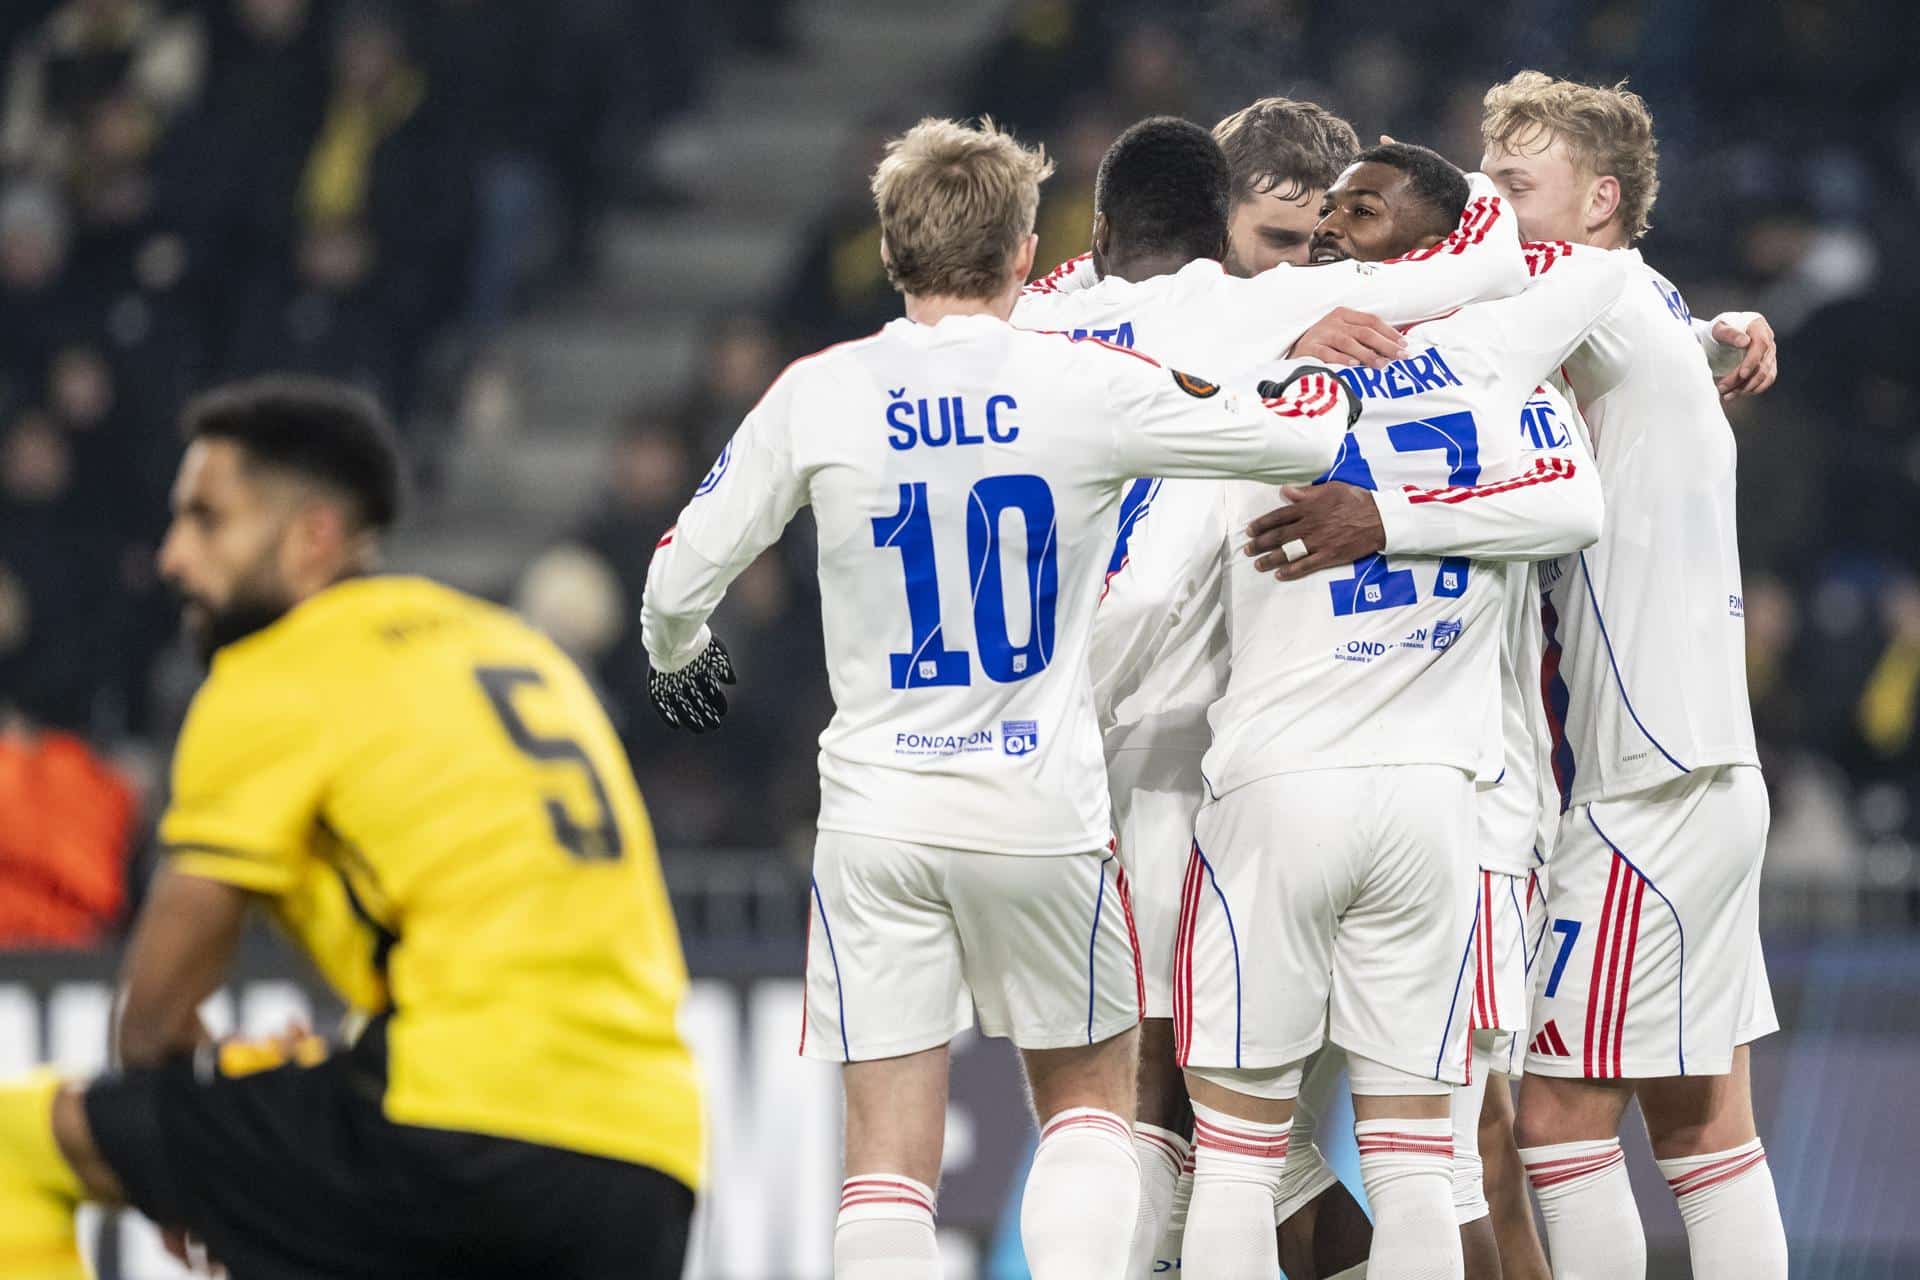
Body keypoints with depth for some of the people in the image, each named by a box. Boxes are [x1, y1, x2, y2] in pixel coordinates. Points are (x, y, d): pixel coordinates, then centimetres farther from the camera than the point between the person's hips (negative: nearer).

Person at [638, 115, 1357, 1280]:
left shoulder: (817, 396, -4)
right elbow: (1309, 437, 3)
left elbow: (681, 578, 3)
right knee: (1090, 1100, 18)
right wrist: (1320, 352, 26)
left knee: (890, 1159, 2)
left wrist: (679, 659, 26)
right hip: (1041, 812, -1)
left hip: (876, 819, 1)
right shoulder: (1090, 387, -8)